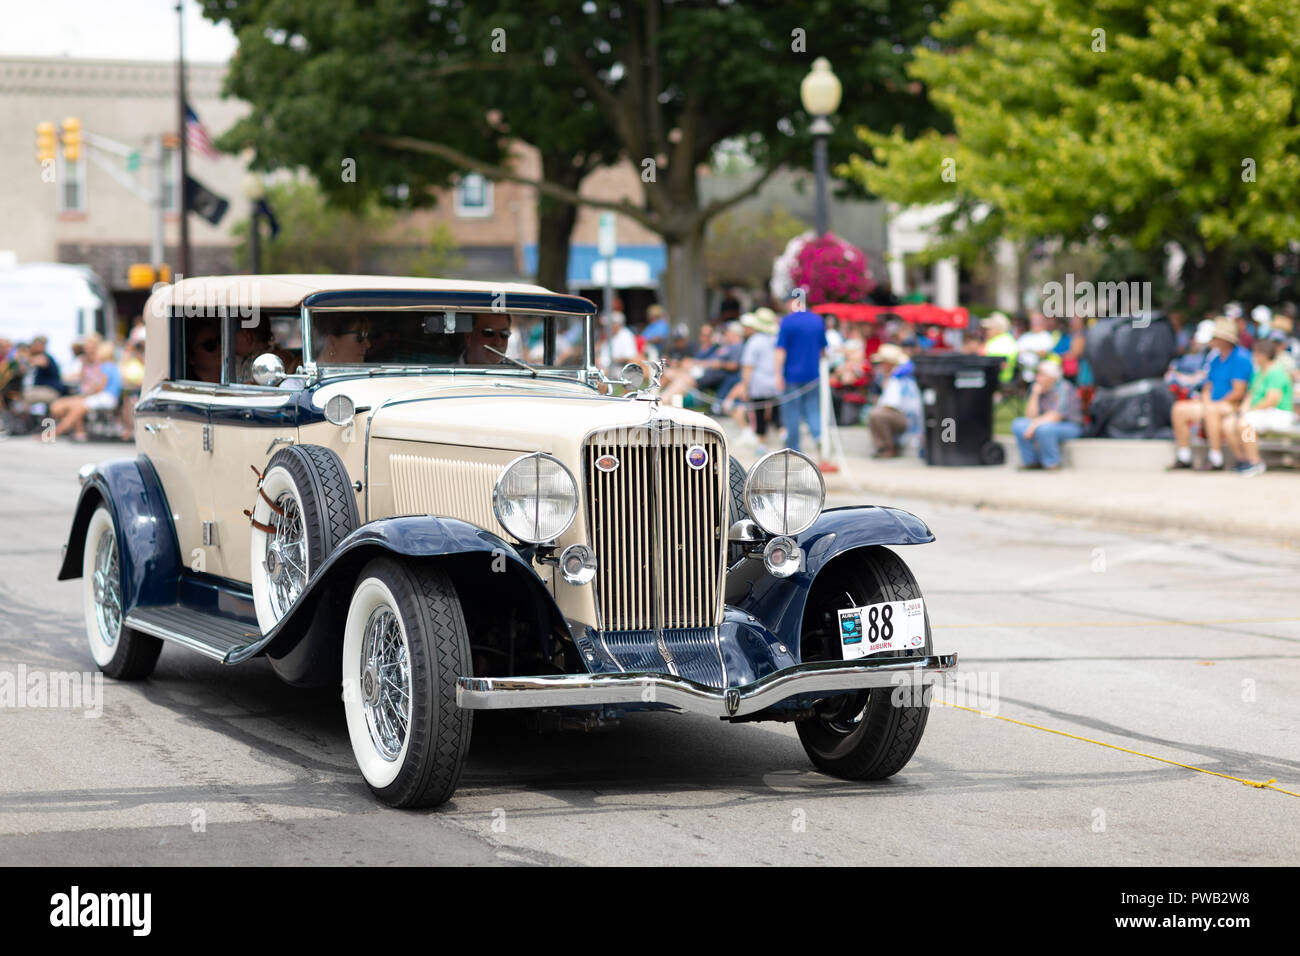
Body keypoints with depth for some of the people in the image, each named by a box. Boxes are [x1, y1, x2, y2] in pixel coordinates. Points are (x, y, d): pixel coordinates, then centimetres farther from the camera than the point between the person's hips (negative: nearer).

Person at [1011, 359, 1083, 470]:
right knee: (1018, 425, -14)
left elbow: (1056, 416, -24)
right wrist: (1035, 394, -11)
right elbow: (1031, 416, -3)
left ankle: (1052, 463, -16)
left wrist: (1035, 424, -27)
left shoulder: (1064, 389, -16)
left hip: (1070, 426, -7)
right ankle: (1031, 461, -5)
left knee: (1043, 429, -37)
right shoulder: (1038, 388, 3)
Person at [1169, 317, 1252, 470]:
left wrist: (1211, 405, -13)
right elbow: (1208, 387, 19)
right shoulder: (1215, 358, 13)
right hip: (1214, 404, 9)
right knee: (1180, 409, 0)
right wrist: (1205, 402, -2)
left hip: (1234, 406, -9)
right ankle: (1183, 457, 3)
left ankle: (1216, 461, -35)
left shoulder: (1241, 358, -12)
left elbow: (1238, 393, -18)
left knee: (1212, 411, -37)